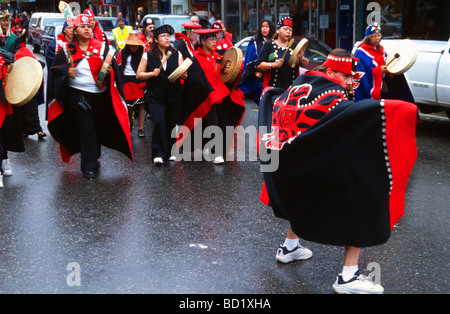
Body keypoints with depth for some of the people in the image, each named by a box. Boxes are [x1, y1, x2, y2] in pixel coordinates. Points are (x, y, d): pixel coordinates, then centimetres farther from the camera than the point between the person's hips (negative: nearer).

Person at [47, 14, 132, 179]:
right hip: (77, 95, -2)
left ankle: (94, 158, 35)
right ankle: (89, 167, -4)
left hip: (100, 95, 3)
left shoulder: (102, 47, 4)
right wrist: (67, 73, -14)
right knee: (86, 128, -8)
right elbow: (56, 69, 5)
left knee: (98, 127, 13)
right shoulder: (67, 51, 2)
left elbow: (114, 67, 4)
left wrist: (109, 71, -18)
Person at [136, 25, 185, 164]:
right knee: (158, 121, -15)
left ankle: (170, 152, 21)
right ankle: (158, 154, -12)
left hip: (173, 95, 2)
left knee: (171, 123, 6)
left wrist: (182, 74, -20)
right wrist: (152, 73, -15)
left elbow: (184, 74, 4)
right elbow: (139, 75, 3)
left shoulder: (176, 54, 8)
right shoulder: (148, 55, 2)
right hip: (156, 96, -2)